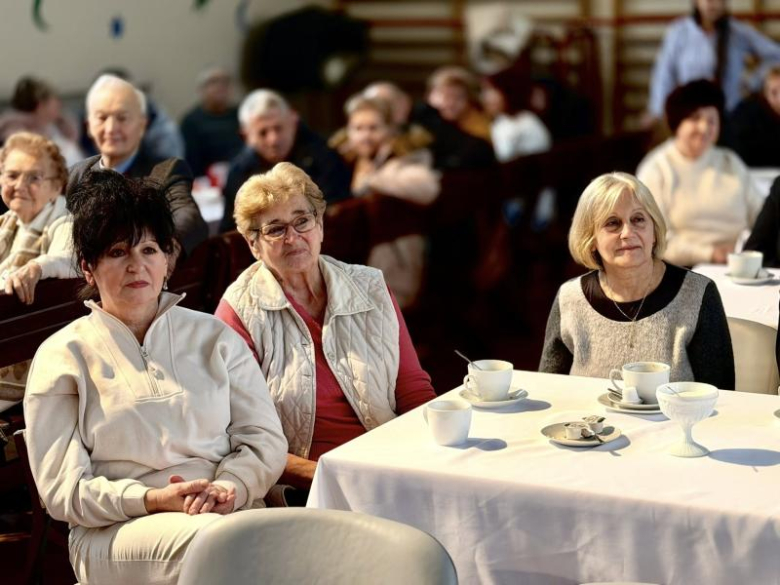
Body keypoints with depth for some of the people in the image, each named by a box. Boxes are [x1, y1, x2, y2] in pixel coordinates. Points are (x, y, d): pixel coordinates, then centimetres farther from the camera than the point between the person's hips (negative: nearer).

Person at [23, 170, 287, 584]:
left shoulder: (215, 337, 17)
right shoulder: (61, 358, 8)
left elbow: (265, 438, 10)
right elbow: (62, 490, 1)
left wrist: (229, 487, -12)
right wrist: (153, 500, -15)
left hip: (231, 513, 3)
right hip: (115, 531, -3)